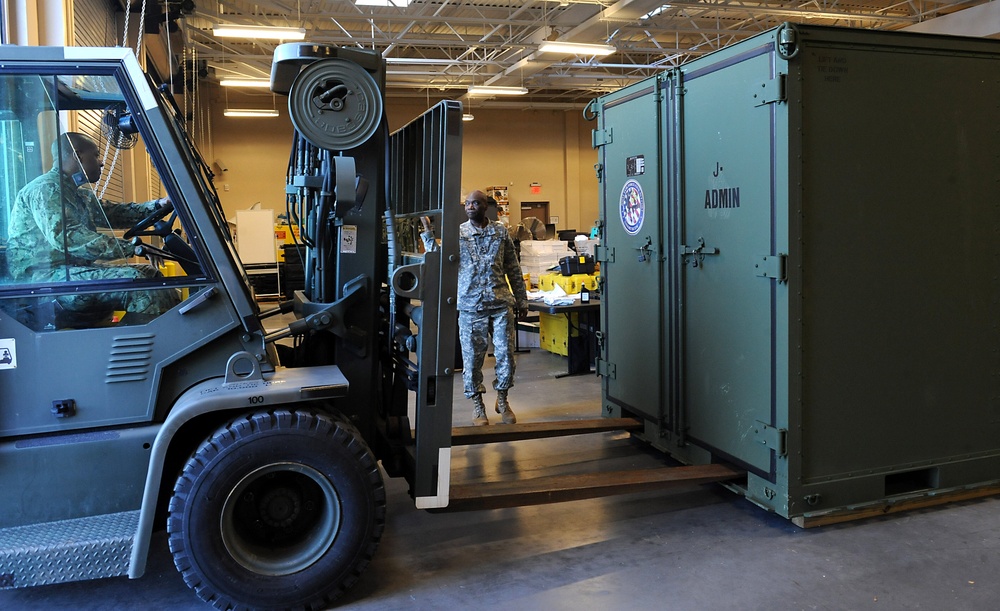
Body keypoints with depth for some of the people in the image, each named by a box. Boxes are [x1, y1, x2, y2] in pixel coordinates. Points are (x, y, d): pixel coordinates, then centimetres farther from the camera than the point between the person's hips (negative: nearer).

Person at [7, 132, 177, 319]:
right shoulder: (46, 189, -13)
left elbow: (112, 212, 23)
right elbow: (66, 238, -27)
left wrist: (157, 205, 8)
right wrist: (129, 247, -32)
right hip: (46, 276, -11)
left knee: (149, 272, 4)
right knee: (133, 280, -27)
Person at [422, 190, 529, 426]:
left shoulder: (501, 231, 7)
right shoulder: (457, 233, 3)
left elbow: (513, 268, 10)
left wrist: (521, 300, 10)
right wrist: (427, 231, -15)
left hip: (501, 302, 1)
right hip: (470, 304, -1)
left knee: (506, 353, 2)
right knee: (472, 355, 3)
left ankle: (502, 399, 23)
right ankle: (477, 404, 19)